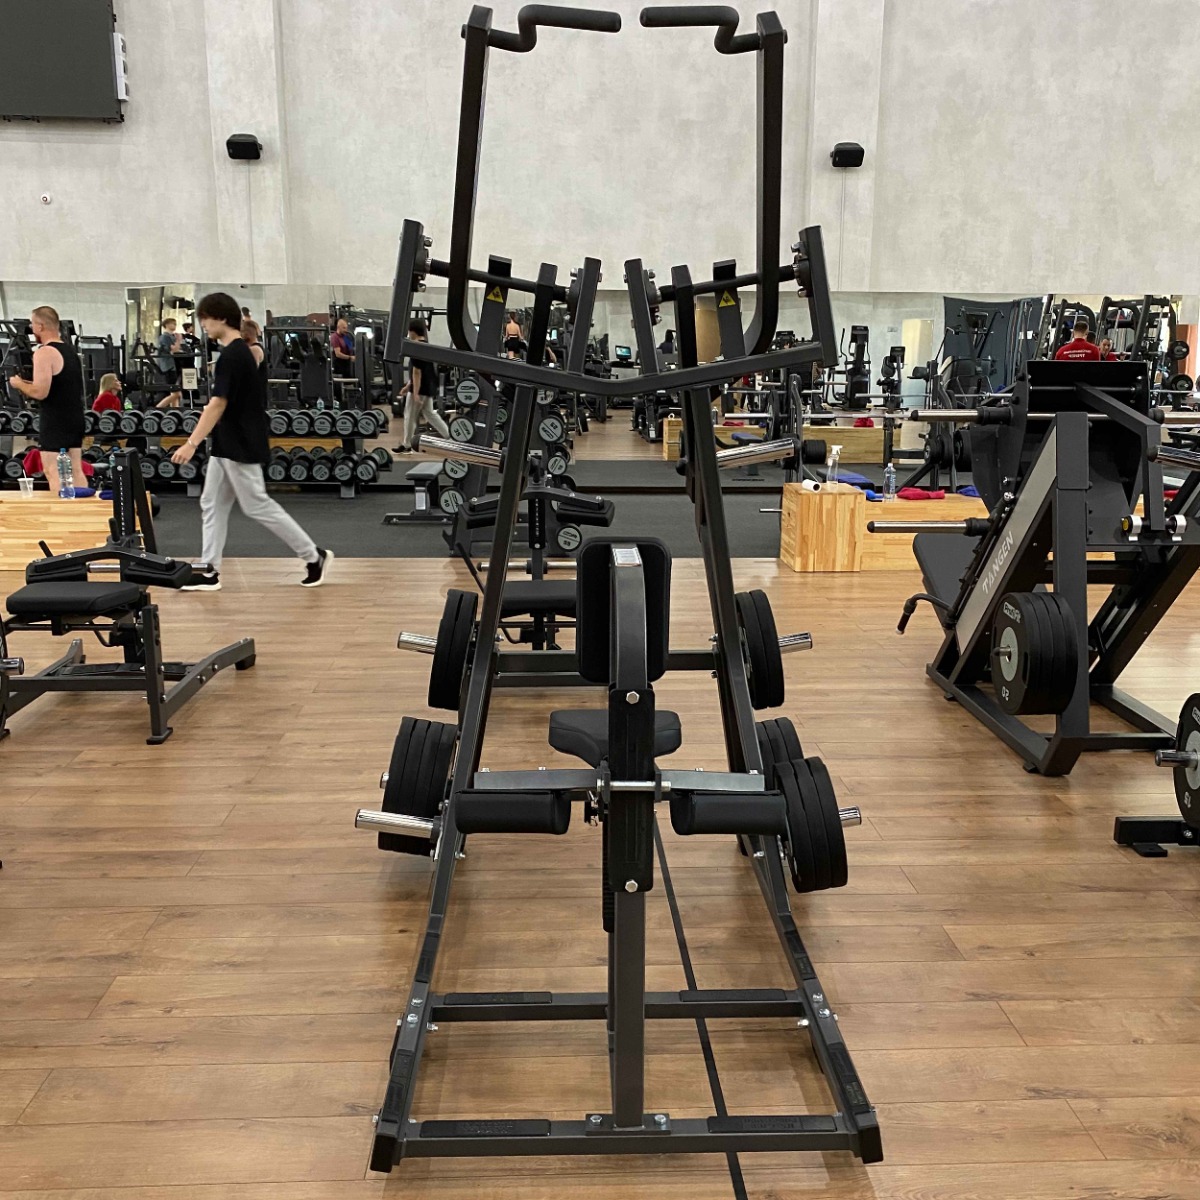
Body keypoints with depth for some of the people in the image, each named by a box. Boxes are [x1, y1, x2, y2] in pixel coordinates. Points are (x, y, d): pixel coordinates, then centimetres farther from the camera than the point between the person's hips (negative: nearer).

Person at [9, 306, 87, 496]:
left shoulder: (44, 352, -15)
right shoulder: (70, 350, 13)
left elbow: (40, 392, -21)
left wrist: (19, 384, -3)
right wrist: (28, 385, 20)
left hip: (55, 422, -9)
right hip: (75, 418, 9)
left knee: (53, 473, -6)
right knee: (76, 470, 11)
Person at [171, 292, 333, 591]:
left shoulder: (232, 355, -18)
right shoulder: (238, 352, 12)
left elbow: (218, 404, -24)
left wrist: (191, 443, -26)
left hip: (240, 446, -10)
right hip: (228, 445, 10)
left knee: (258, 506, -3)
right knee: (212, 505, 9)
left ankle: (314, 556, 5)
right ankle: (210, 572, 12)